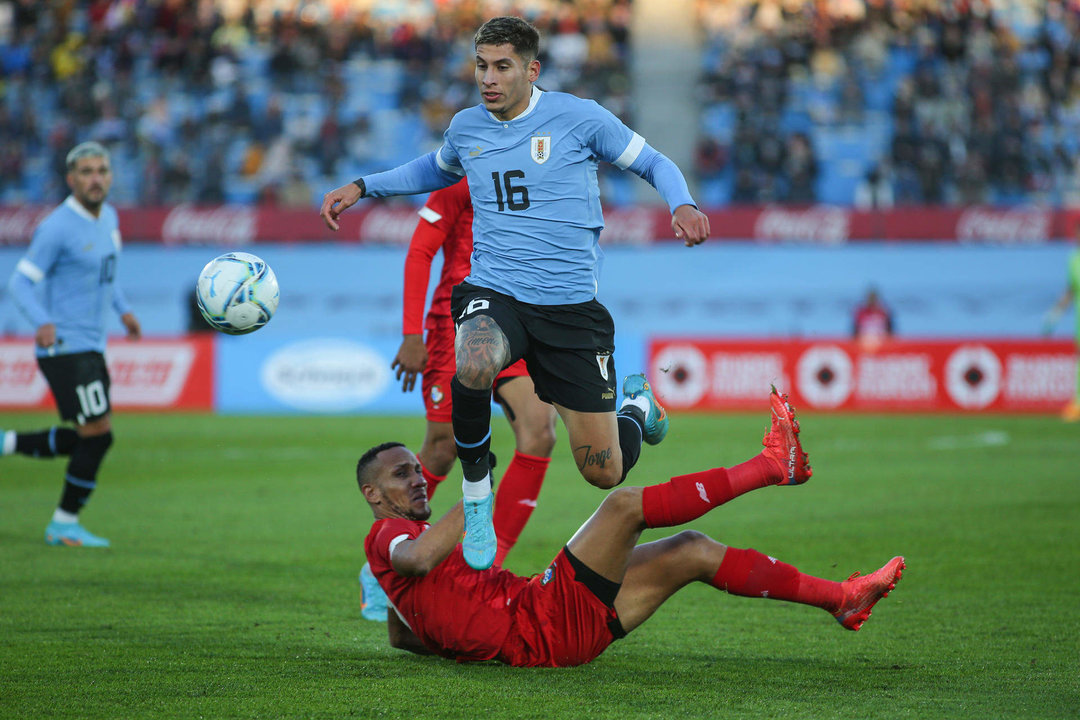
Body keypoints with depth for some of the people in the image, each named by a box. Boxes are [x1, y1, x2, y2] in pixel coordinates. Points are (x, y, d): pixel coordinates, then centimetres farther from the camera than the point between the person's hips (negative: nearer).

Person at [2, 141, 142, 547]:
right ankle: (65, 525, 2)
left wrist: (123, 309, 20)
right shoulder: (58, 227, -15)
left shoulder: (108, 216, 10)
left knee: (88, 440, 13)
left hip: (91, 347, 9)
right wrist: (42, 322, -32)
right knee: (98, 434, -10)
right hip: (65, 347, -9)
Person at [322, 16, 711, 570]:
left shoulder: (577, 118, -4)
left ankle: (636, 403, 39)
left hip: (570, 307, -1)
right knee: (473, 365, -39)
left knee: (603, 475, 1)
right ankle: (476, 498, -13)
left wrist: (682, 204, -14)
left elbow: (654, 164, 6)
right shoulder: (466, 128, 8)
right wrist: (362, 187, 23)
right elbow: (437, 171, 32)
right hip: (492, 294, 2)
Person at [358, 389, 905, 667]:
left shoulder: (417, 539, 26)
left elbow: (402, 634, 33)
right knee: (625, 504, -17)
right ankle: (773, 464, -9)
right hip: (536, 623, -10)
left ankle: (840, 597, 13)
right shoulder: (386, 539, -3)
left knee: (692, 552, 10)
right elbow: (419, 558, -27)